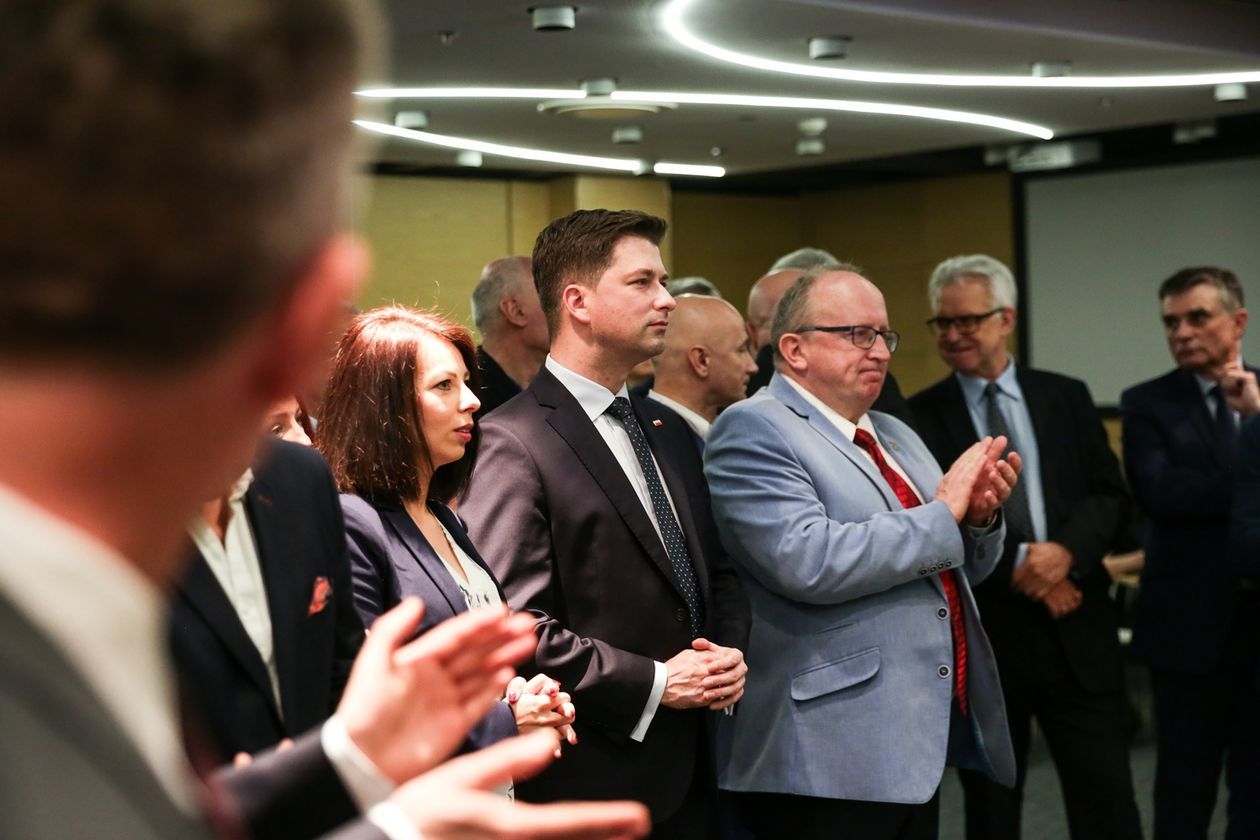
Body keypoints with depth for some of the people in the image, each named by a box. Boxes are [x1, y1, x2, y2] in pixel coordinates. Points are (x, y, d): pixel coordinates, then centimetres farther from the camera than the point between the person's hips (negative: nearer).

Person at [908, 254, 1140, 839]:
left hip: (1076, 631, 2)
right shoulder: (921, 416, 0)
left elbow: (1110, 495, 4)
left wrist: (1066, 551, -15)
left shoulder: (1067, 398, 8)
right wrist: (1016, 567, -14)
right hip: (978, 636, -2)